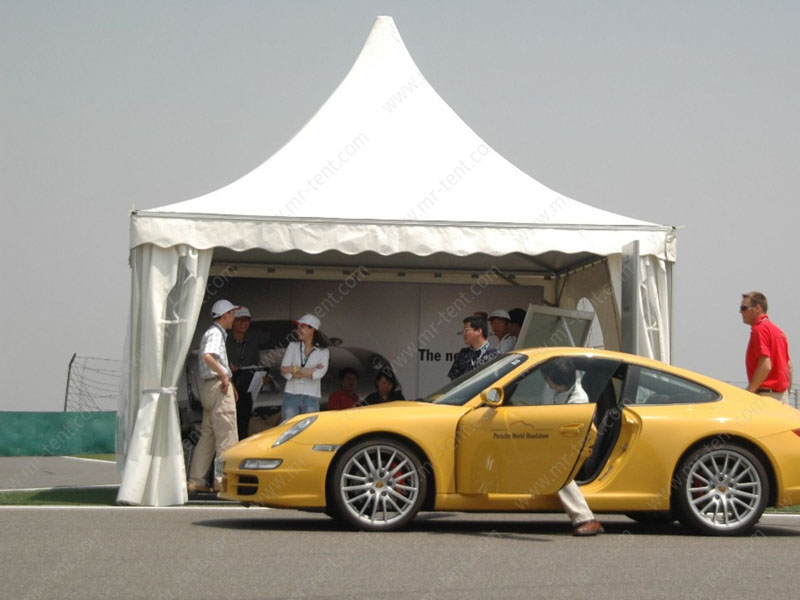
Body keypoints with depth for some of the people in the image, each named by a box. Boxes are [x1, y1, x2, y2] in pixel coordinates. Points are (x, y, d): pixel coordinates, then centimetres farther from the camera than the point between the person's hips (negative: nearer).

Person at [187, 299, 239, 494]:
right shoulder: (215, 333, -10)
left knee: (207, 435, 10)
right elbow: (208, 356, -28)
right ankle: (223, 480, -10)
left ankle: (196, 480, 9)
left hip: (210, 388, 10)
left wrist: (228, 381, 24)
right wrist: (224, 375, -20)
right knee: (226, 435, -9)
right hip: (218, 386, -10)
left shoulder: (211, 333, 23)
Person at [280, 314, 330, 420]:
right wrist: (310, 371, -8)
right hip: (291, 395, 1)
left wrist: (295, 369, -9)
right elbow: (284, 371, -3)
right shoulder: (293, 346, 8)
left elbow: (319, 374, -12)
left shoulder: (323, 351, 3)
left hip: (311, 397, -1)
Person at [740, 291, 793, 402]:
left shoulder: (759, 329, -12)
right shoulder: (777, 329, 18)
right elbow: (789, 366, 20)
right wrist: (786, 393, 24)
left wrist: (748, 392, -20)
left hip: (766, 393, -10)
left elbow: (765, 366, -22)